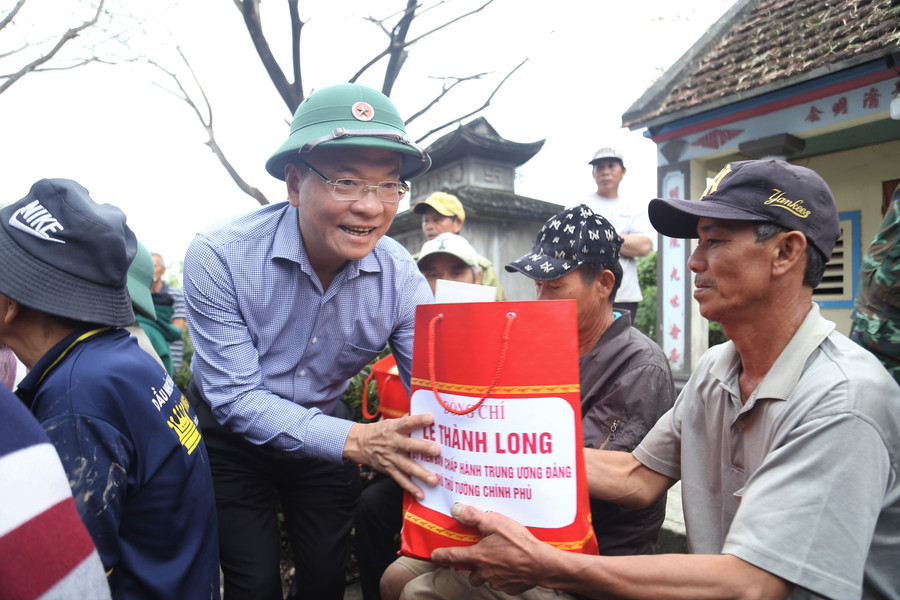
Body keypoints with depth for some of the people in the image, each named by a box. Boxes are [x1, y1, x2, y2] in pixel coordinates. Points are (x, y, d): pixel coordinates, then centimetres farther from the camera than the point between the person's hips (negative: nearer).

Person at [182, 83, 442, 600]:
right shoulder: (219, 256, -28)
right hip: (234, 435, -2)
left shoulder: (401, 277, -20)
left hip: (328, 429, 3)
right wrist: (354, 440, -41)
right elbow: (235, 396, -28)